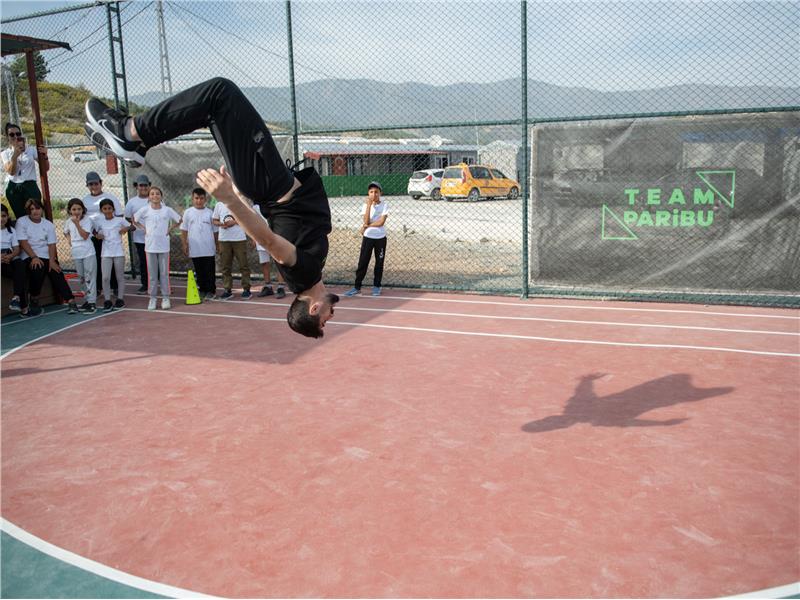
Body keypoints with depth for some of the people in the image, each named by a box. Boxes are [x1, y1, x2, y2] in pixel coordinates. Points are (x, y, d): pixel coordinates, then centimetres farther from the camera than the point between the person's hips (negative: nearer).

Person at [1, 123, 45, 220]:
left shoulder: (31, 150, 6)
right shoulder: (5, 153, 8)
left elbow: (45, 168, 6)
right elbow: (11, 171, -8)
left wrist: (44, 156, -13)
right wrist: (15, 156, -20)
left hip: (30, 186, -1)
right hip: (13, 189, 1)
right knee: (20, 217, 3)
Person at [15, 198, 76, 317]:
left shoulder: (48, 224, 11)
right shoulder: (22, 222, 2)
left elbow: (51, 244, 2)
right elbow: (23, 242, -7)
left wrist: (52, 261, -13)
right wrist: (34, 257, -18)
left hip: (47, 256, 3)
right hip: (30, 256, -3)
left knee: (57, 275, -18)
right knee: (37, 271, -30)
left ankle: (71, 302, -20)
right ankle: (34, 300, -7)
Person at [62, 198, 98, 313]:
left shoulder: (87, 219, -8)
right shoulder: (68, 222, 6)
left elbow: (85, 236, -16)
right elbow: (66, 232, 27)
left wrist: (77, 223, -18)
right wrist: (69, 239, 8)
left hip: (88, 252, -5)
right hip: (76, 253, 5)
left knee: (90, 277, -7)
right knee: (82, 278, 13)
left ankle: (92, 301, -5)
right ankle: (87, 300, 23)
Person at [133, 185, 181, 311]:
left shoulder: (167, 210, -1)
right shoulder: (145, 210, -1)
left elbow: (178, 220, 9)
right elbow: (134, 219, 12)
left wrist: (170, 229, 1)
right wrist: (144, 228, 3)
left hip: (163, 245, 0)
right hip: (150, 245, 0)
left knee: (164, 273, 4)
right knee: (152, 273, 5)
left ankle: (165, 298, 12)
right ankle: (153, 298, 12)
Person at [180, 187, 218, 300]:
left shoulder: (209, 212, 3)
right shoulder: (188, 212, 4)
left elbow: (215, 230, 8)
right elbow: (184, 230, 6)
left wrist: (217, 244, 7)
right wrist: (184, 244, 0)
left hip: (209, 249, -1)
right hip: (194, 249, 1)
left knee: (210, 271, 1)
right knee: (199, 271, 9)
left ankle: (211, 291, 10)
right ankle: (202, 290, 19)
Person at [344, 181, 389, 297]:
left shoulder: (384, 205, -5)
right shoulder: (366, 205, -1)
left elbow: (381, 222, -17)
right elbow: (366, 221, -16)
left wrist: (367, 226, -14)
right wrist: (369, 205, -18)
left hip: (380, 238, -1)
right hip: (368, 237, 1)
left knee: (379, 263, 7)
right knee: (362, 262, 0)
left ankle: (376, 286, 21)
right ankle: (357, 287, 5)